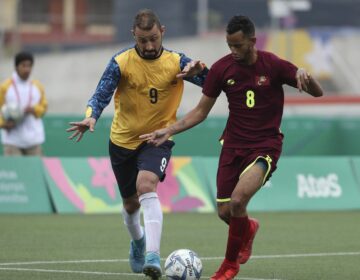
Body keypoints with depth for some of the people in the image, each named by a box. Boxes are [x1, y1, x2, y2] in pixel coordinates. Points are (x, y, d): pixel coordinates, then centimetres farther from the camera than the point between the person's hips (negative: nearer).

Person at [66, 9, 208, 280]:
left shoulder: (176, 62, -11)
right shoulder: (121, 62, -12)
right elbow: (102, 94, -18)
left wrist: (200, 69, -37)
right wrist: (91, 117, -39)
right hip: (123, 140, 2)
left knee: (146, 185, -30)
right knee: (131, 204, 16)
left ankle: (152, 256, -37)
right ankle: (138, 240, 50)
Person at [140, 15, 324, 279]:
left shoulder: (273, 65, -11)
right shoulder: (222, 68, -3)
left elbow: (318, 93, -8)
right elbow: (201, 111, 6)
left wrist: (305, 77, -30)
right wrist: (169, 130, -5)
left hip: (265, 146, -4)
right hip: (233, 145, 4)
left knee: (238, 200, -25)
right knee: (225, 212, 2)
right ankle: (248, 228, 41)